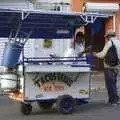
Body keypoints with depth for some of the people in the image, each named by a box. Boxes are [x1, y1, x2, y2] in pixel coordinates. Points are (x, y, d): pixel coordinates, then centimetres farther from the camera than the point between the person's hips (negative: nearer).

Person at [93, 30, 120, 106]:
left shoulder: (109, 43, -12)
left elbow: (102, 54, -15)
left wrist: (96, 54, 1)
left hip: (109, 67, -7)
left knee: (110, 84, 1)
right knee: (113, 83, 17)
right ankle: (112, 99, 21)